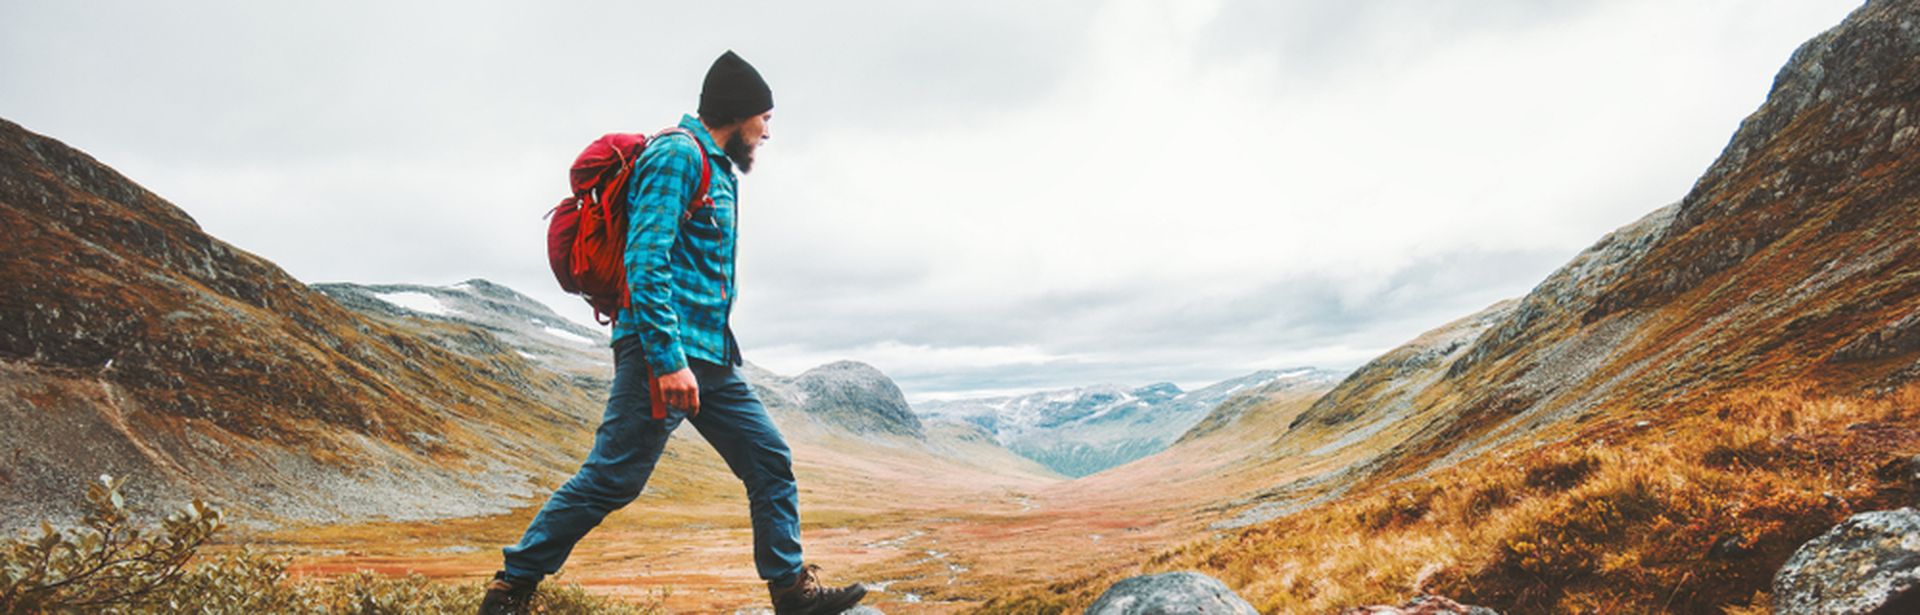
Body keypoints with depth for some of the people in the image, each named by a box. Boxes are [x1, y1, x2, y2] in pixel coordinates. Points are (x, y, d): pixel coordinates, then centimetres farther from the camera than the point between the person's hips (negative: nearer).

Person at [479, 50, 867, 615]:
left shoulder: (717, 168, 21)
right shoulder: (678, 155, -9)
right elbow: (645, 261, -19)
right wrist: (669, 359, -24)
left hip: (711, 357, 10)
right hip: (664, 352, -10)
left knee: (771, 462, 7)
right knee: (611, 478, -6)